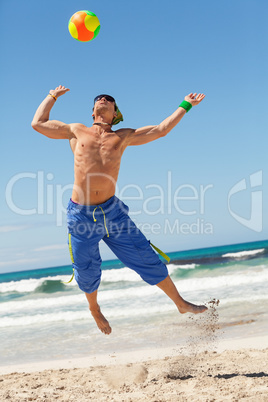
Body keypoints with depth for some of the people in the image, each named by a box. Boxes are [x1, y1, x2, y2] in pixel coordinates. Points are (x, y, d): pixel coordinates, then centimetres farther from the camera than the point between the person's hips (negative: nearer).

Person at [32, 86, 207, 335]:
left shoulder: (123, 137, 13)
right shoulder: (77, 132, 11)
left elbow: (161, 129, 17)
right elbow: (38, 123, 16)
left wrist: (185, 105, 21)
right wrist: (53, 96, 27)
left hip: (113, 211, 1)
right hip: (81, 216, 0)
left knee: (146, 258, 2)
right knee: (87, 273, 11)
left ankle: (181, 304, 17)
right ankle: (94, 309, 41)